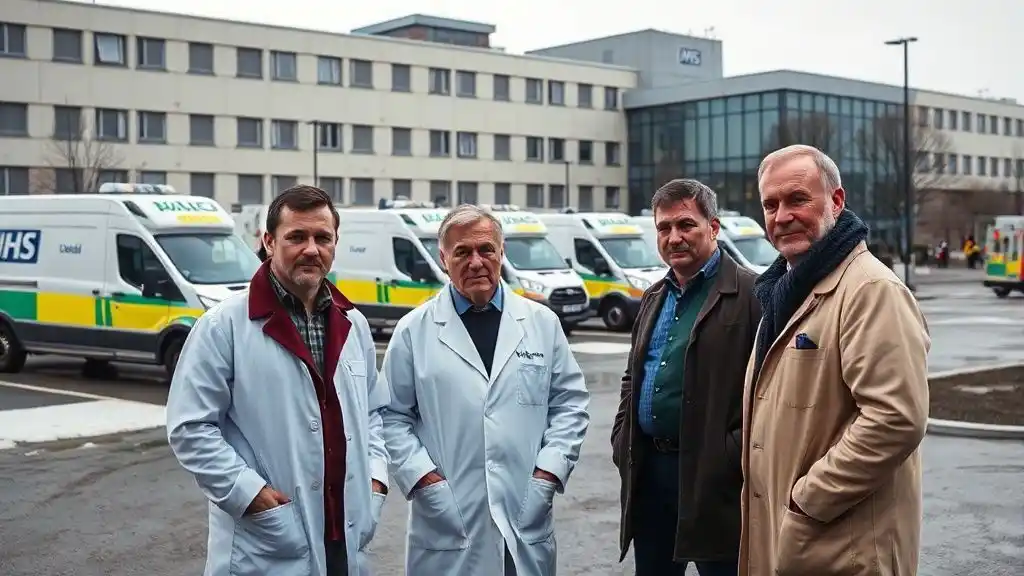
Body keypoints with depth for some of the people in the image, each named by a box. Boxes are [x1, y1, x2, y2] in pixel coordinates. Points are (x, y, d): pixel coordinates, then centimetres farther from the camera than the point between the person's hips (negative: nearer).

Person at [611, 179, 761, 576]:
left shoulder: (751, 293, -10)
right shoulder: (654, 297, 15)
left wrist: (735, 457, -18)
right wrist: (622, 439, 11)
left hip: (715, 477, -7)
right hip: (648, 469, 7)